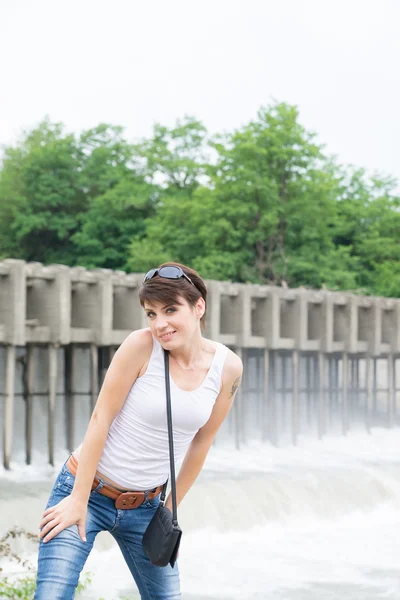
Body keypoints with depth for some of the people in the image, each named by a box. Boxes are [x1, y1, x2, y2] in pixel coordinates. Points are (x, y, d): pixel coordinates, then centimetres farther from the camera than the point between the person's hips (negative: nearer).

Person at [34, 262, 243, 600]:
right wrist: (79, 499, -13)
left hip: (145, 505, 4)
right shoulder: (141, 345, -17)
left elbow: (201, 442, 5)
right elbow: (100, 420, -14)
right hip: (87, 491, -4)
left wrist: (171, 508, 11)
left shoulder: (228, 367, -6)